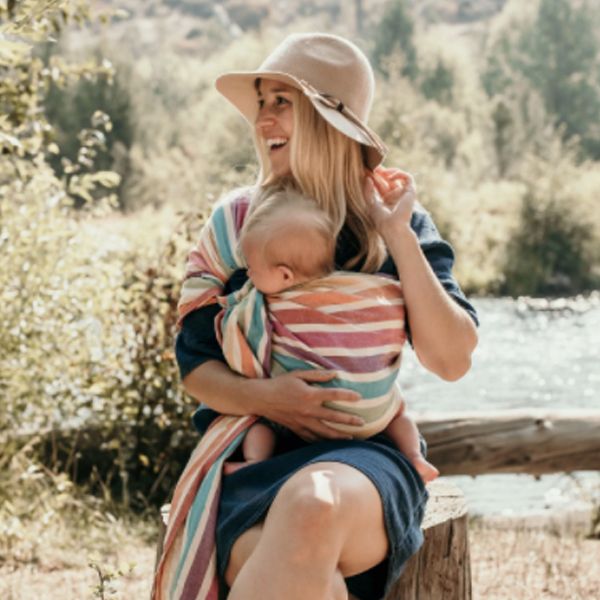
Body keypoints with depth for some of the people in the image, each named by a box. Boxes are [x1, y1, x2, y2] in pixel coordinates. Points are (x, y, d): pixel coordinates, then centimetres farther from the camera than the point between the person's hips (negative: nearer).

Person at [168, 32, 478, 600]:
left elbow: (452, 360, -3)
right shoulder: (236, 218, 8)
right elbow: (195, 365, 9)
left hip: (362, 452, 0)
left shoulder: (392, 216, 6)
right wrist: (264, 397, -12)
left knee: (313, 504, -39)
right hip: (250, 456, 0)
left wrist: (398, 236, -7)